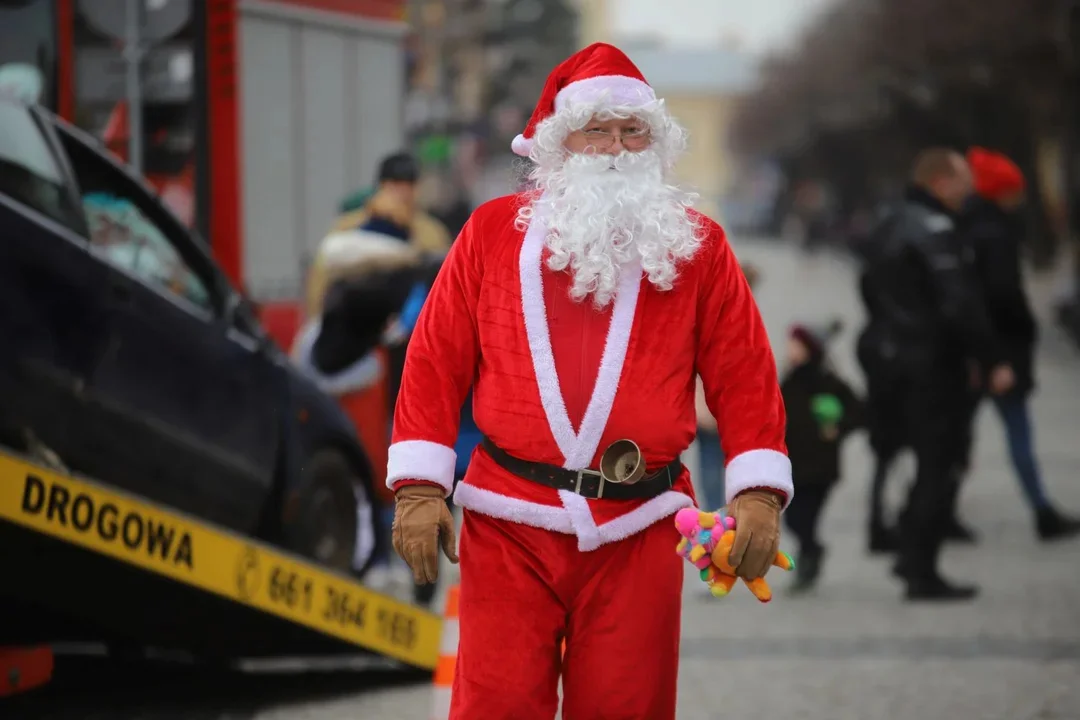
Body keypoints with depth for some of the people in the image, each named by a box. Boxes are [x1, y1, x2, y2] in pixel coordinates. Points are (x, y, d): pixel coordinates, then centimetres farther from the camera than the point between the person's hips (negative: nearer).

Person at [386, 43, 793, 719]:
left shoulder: (696, 245, 8)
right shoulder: (492, 232, 8)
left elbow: (743, 375, 5)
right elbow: (436, 361, 6)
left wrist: (759, 493, -6)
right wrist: (420, 488, -2)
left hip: (638, 532, 0)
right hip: (510, 524, 0)